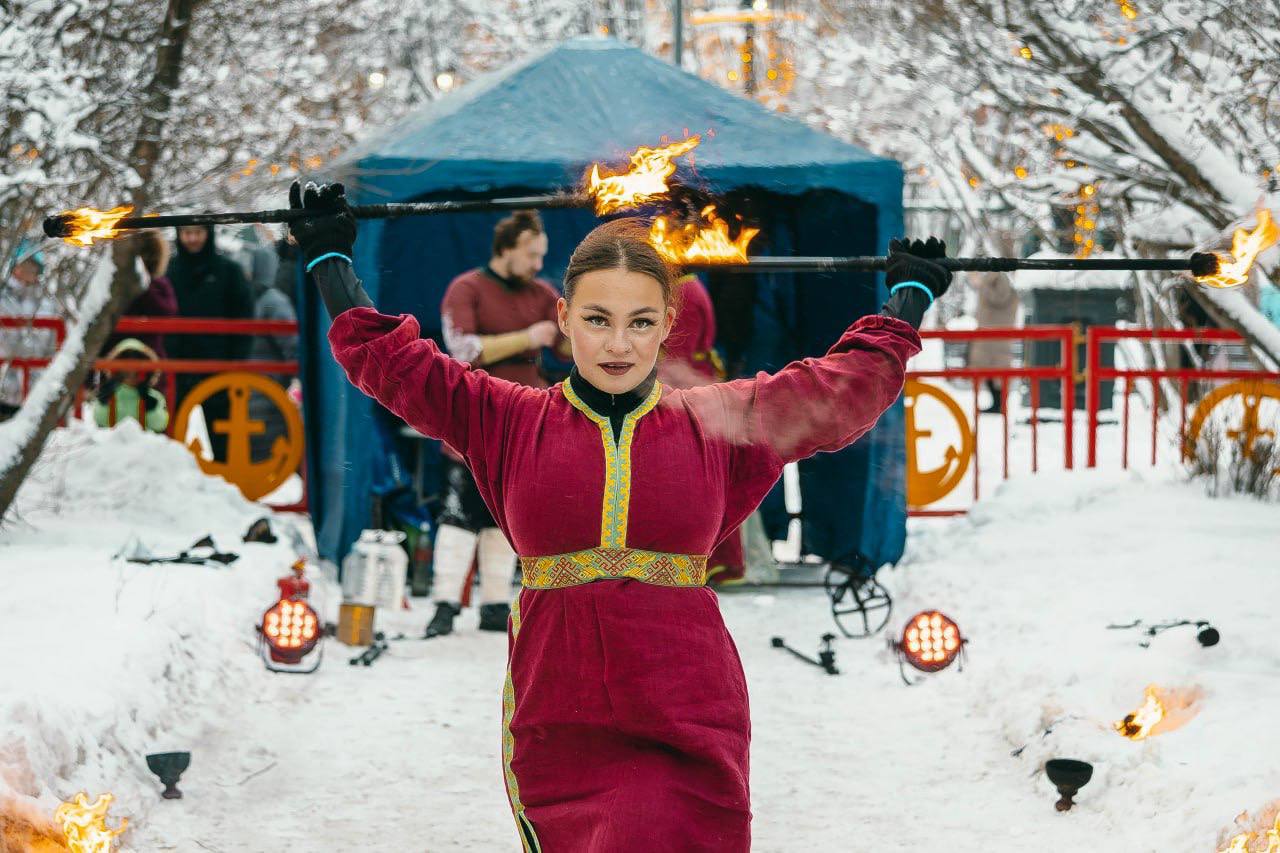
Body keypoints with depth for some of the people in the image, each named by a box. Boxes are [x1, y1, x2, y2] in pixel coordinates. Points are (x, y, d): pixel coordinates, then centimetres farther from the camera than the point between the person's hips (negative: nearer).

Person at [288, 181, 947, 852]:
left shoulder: (719, 424, 9)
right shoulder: (508, 422, 8)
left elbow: (854, 379, 20)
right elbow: (385, 356, 17)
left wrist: (912, 292, 32)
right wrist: (329, 256, 25)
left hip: (688, 731, -1)